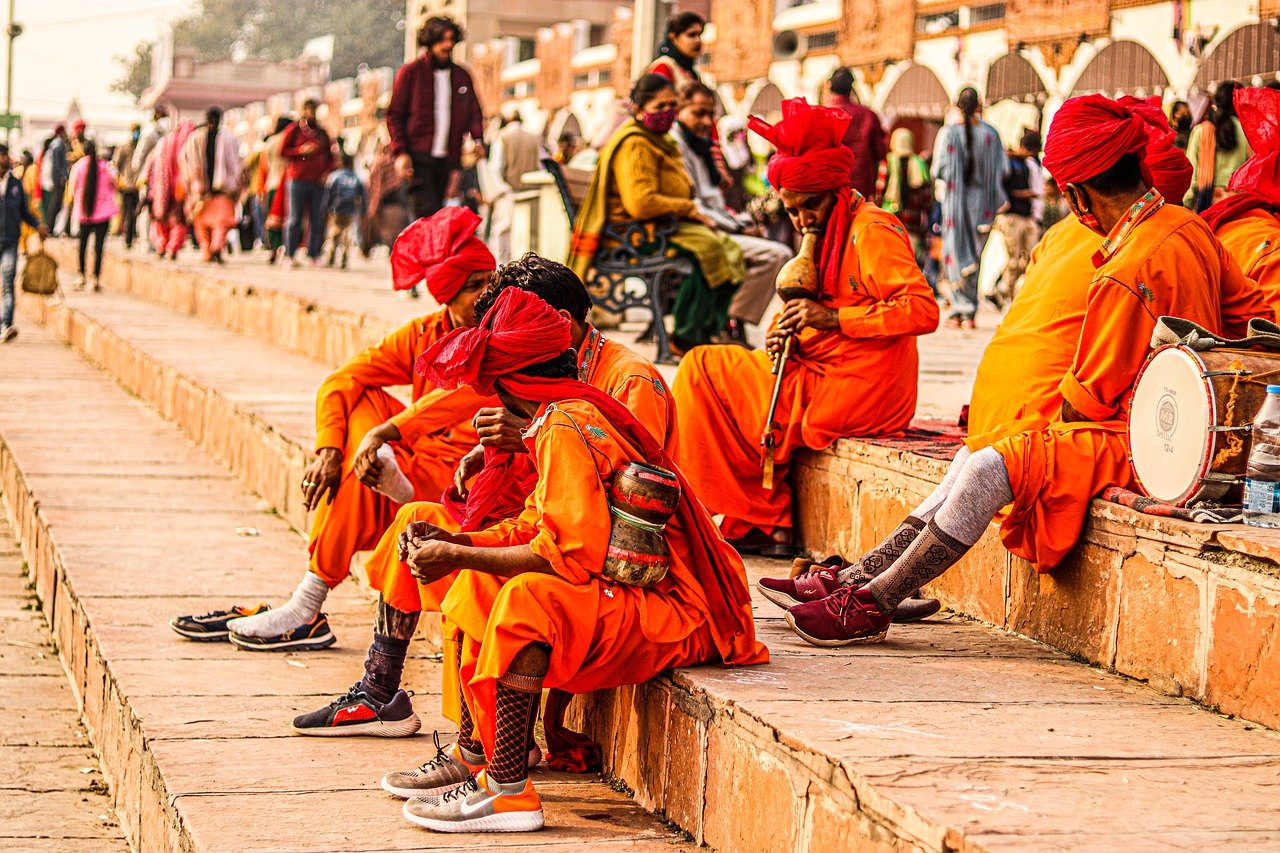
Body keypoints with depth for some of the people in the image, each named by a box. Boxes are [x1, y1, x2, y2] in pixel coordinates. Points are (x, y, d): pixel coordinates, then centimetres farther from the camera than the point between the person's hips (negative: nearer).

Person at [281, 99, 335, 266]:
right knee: (295, 218, -3)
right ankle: (290, 254, -1)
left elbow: (330, 155, 21)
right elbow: (282, 151, 0)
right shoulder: (294, 130, 5)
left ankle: (314, 254, 3)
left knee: (317, 219, 0)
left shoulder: (322, 133, 16)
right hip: (298, 180, -4)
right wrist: (301, 151, -12)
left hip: (318, 181, 4)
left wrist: (327, 172, 4)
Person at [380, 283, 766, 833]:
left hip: (668, 614, -11)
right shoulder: (578, 413, 12)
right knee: (476, 586, 17)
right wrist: (455, 543, 5)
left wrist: (458, 558, -18)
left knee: (527, 598, -34)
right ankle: (471, 757, 18)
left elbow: (571, 554, -26)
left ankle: (509, 791, -29)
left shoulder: (565, 428, -19)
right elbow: (536, 528, 16)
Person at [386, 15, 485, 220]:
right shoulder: (411, 72, 4)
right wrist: (400, 152, -10)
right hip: (418, 157, -4)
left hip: (447, 159, 4)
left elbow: (474, 113, 18)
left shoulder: (462, 76, 16)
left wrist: (478, 139, -4)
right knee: (427, 213, -18)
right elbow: (394, 115, 2)